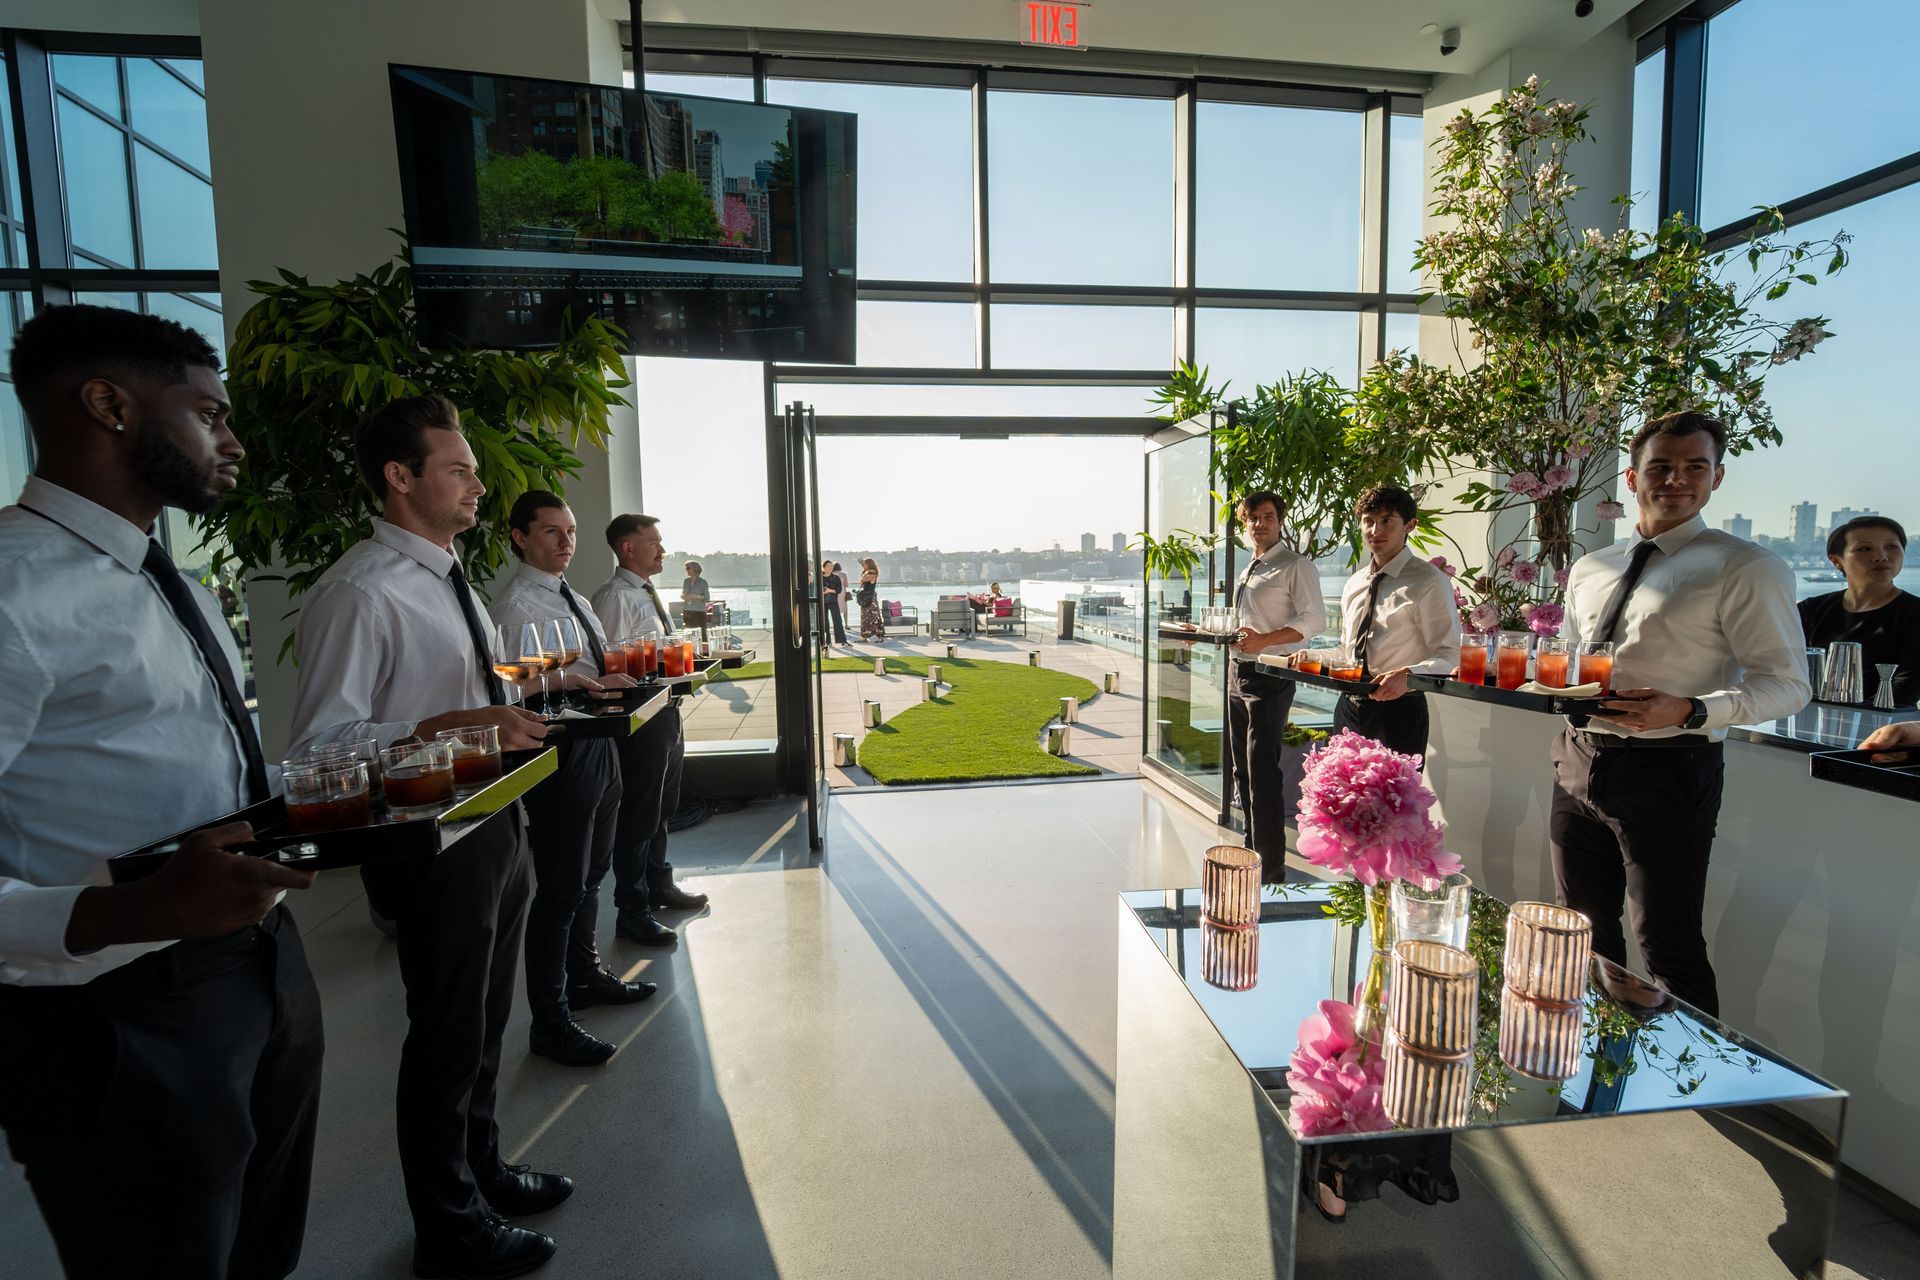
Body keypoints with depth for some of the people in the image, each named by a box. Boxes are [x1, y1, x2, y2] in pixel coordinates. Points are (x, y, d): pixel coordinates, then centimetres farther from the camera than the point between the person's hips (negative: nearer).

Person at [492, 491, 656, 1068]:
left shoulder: (573, 599, 15)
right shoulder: (518, 605, -14)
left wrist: (623, 671, 4)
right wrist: (596, 687, -26)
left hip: (598, 744, 9)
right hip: (560, 754, -9)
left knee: (592, 872, 22)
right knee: (561, 890, 0)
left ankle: (585, 974, 41)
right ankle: (549, 1022, 16)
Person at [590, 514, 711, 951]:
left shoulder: (646, 593, 15)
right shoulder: (615, 596, -16)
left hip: (665, 711, 10)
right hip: (639, 717, -10)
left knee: (663, 808, 22)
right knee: (639, 816, 1)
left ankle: (659, 885, 39)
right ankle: (632, 912, 16)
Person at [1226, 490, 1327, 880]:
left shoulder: (1295, 565, -7)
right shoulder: (1249, 570, 18)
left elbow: (1314, 618, -16)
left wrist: (1264, 640, -27)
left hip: (1270, 677, -9)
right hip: (1238, 672, 9)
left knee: (1263, 773, -10)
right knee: (1242, 769, 15)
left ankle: (1271, 867, -2)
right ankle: (1253, 848, 29)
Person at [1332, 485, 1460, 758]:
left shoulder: (1429, 582, -7)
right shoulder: (1353, 585, 13)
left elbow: (1449, 655, -12)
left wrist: (1407, 675, -30)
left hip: (1398, 709, -6)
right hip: (1348, 707, 6)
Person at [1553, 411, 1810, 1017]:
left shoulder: (1746, 569, -5)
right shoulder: (1589, 569, 12)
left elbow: (1786, 684, -8)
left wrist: (1690, 711, -24)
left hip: (1666, 770, -6)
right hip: (1579, 761, 6)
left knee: (1669, 945, 2)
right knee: (1586, 931, 18)